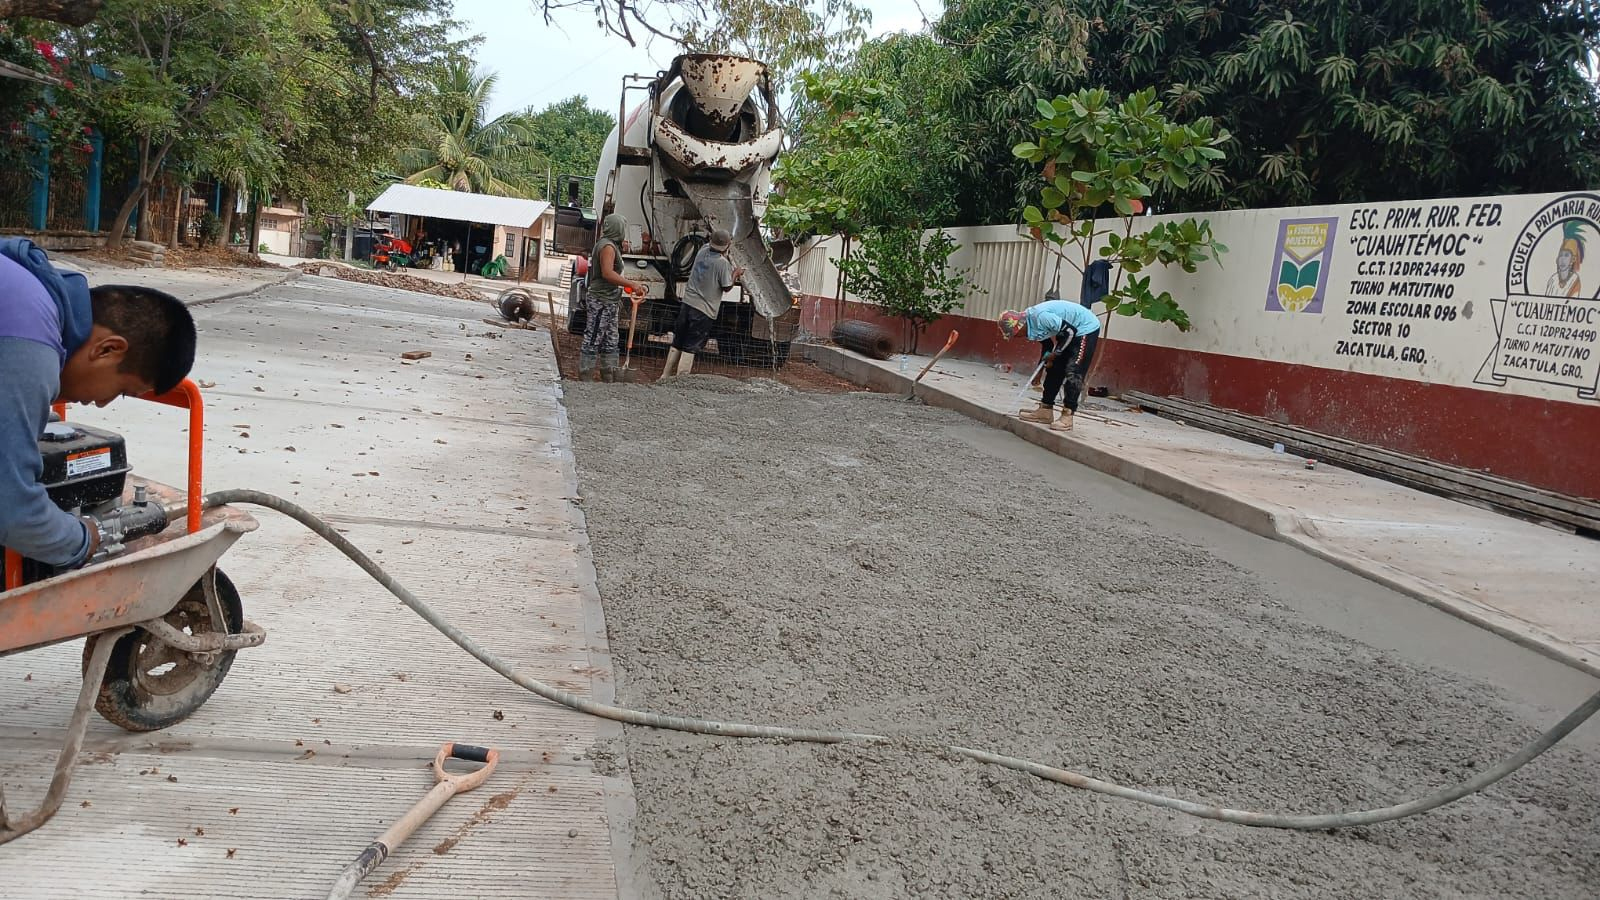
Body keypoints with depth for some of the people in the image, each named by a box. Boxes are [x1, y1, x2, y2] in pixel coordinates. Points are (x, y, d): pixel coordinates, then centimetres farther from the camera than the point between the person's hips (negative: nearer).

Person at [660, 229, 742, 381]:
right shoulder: (723, 263, -16)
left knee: (677, 344, 15)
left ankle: (665, 376, 20)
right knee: (690, 348, -3)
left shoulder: (702, 251, 4)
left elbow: (708, 244, 28)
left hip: (687, 304, 6)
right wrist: (735, 274, 8)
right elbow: (727, 288, -9)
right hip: (704, 310, -6)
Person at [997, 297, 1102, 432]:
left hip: (1086, 329, -10)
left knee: (1073, 373, -15)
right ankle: (1045, 411, 15)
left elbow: (1070, 330, -26)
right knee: (1054, 369, 9)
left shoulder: (1039, 316, -30)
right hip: (1071, 331, 10)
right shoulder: (1031, 320, 0)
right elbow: (1046, 343, 15)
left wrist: (1056, 352, -15)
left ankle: (1067, 417, -16)